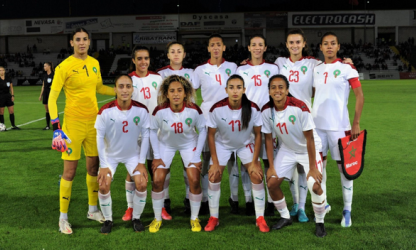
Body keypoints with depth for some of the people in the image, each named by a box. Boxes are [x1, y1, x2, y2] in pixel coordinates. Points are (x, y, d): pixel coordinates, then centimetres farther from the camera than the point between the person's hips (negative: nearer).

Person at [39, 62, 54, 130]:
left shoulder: (53, 75, -7)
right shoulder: (45, 75, 12)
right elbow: (43, 86, 16)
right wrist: (41, 95, 15)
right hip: (45, 93, 6)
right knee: (47, 110, 8)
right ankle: (48, 125, 12)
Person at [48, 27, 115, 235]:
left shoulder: (94, 63, 5)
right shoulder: (64, 66, -12)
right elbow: (52, 98, -12)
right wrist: (56, 128, -20)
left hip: (94, 121, 5)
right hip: (73, 123, -5)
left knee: (94, 166, 13)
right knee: (69, 171, -1)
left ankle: (92, 210, 30)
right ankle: (63, 218, 14)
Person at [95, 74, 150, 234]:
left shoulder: (141, 110, -19)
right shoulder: (106, 111, -22)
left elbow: (145, 136, -10)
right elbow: (100, 138, -14)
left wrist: (141, 162, -11)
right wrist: (103, 165, -13)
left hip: (133, 154, 1)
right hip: (110, 155, 0)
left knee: (142, 183, -16)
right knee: (104, 185, -15)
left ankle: (136, 218, 8)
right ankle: (108, 220, 9)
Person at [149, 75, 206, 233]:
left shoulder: (194, 110, -27)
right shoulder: (160, 111, -27)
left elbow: (202, 130, -11)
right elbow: (153, 131, -9)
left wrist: (197, 156, -11)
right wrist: (157, 156, -9)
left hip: (189, 145, 0)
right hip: (166, 145, 0)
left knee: (195, 180, -10)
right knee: (157, 180, -8)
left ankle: (194, 218, 12)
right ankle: (157, 218, 14)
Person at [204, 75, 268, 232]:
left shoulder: (253, 109, -24)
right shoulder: (217, 109, -26)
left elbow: (258, 134, -12)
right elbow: (211, 135, -13)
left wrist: (254, 162, -13)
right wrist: (215, 162, -14)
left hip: (246, 144, 0)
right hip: (222, 144, 0)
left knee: (257, 175, -13)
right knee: (213, 177, -10)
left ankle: (260, 218, 3)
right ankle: (213, 218, 9)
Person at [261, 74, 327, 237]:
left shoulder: (300, 107, -28)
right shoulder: (266, 111, -15)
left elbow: (309, 139, -23)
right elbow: (268, 139, -5)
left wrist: (312, 168, -22)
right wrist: (271, 166, -7)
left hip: (308, 150, -4)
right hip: (287, 150, 4)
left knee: (315, 185, -20)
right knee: (271, 183, -4)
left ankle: (320, 222, 5)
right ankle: (285, 217, 20)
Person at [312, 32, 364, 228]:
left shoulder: (347, 68, -3)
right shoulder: (316, 70, 10)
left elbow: (360, 96, -5)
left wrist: (356, 123, -10)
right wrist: (310, 118, 12)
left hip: (339, 125, -4)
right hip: (317, 124, 4)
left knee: (344, 166, 1)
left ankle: (347, 210, 9)